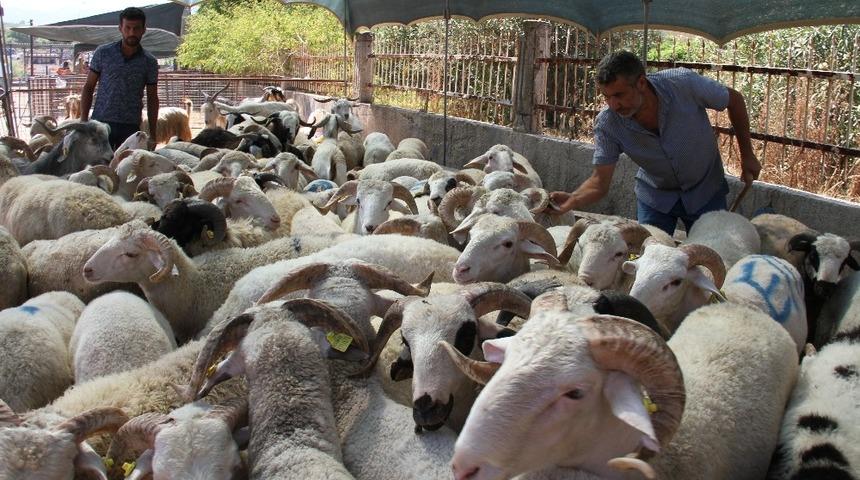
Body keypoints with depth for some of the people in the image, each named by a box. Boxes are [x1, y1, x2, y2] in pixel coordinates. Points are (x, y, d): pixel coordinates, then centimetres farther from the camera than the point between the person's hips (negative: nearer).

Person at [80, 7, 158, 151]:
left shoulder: (149, 62, 4)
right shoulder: (103, 53, 3)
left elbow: (152, 100, 8)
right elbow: (88, 88, 7)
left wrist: (152, 135, 4)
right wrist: (83, 121, -2)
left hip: (131, 128, 0)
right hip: (101, 122, 0)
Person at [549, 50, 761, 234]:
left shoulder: (684, 84, -28)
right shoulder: (607, 123, -24)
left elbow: (734, 99, -9)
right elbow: (600, 181, -23)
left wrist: (747, 156, -4)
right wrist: (571, 201, -44)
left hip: (705, 190, 0)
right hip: (655, 195, 1)